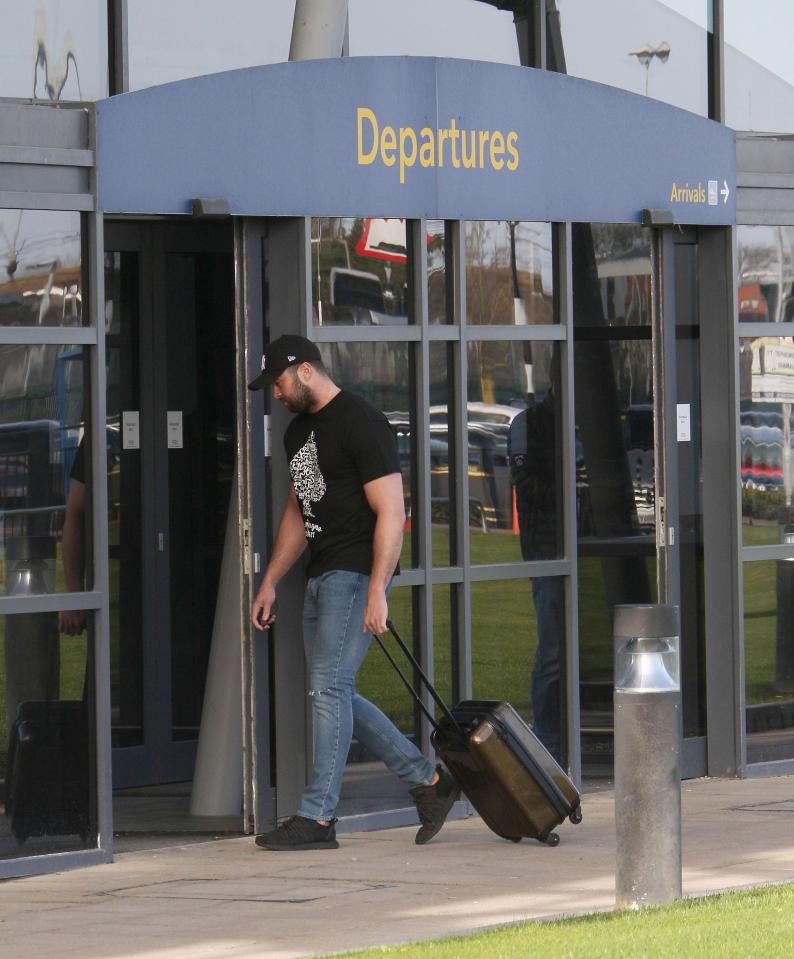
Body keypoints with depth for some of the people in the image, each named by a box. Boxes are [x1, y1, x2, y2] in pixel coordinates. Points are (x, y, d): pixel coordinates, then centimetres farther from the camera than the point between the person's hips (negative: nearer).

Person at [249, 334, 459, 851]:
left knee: (329, 687, -12)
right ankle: (430, 782, 16)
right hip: (322, 575, 10)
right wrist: (270, 583, 21)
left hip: (356, 574, -10)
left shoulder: (361, 423, -13)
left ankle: (318, 817, -11)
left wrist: (377, 591, -23)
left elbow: (391, 512, -18)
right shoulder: (301, 430, 17)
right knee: (336, 694, 8)